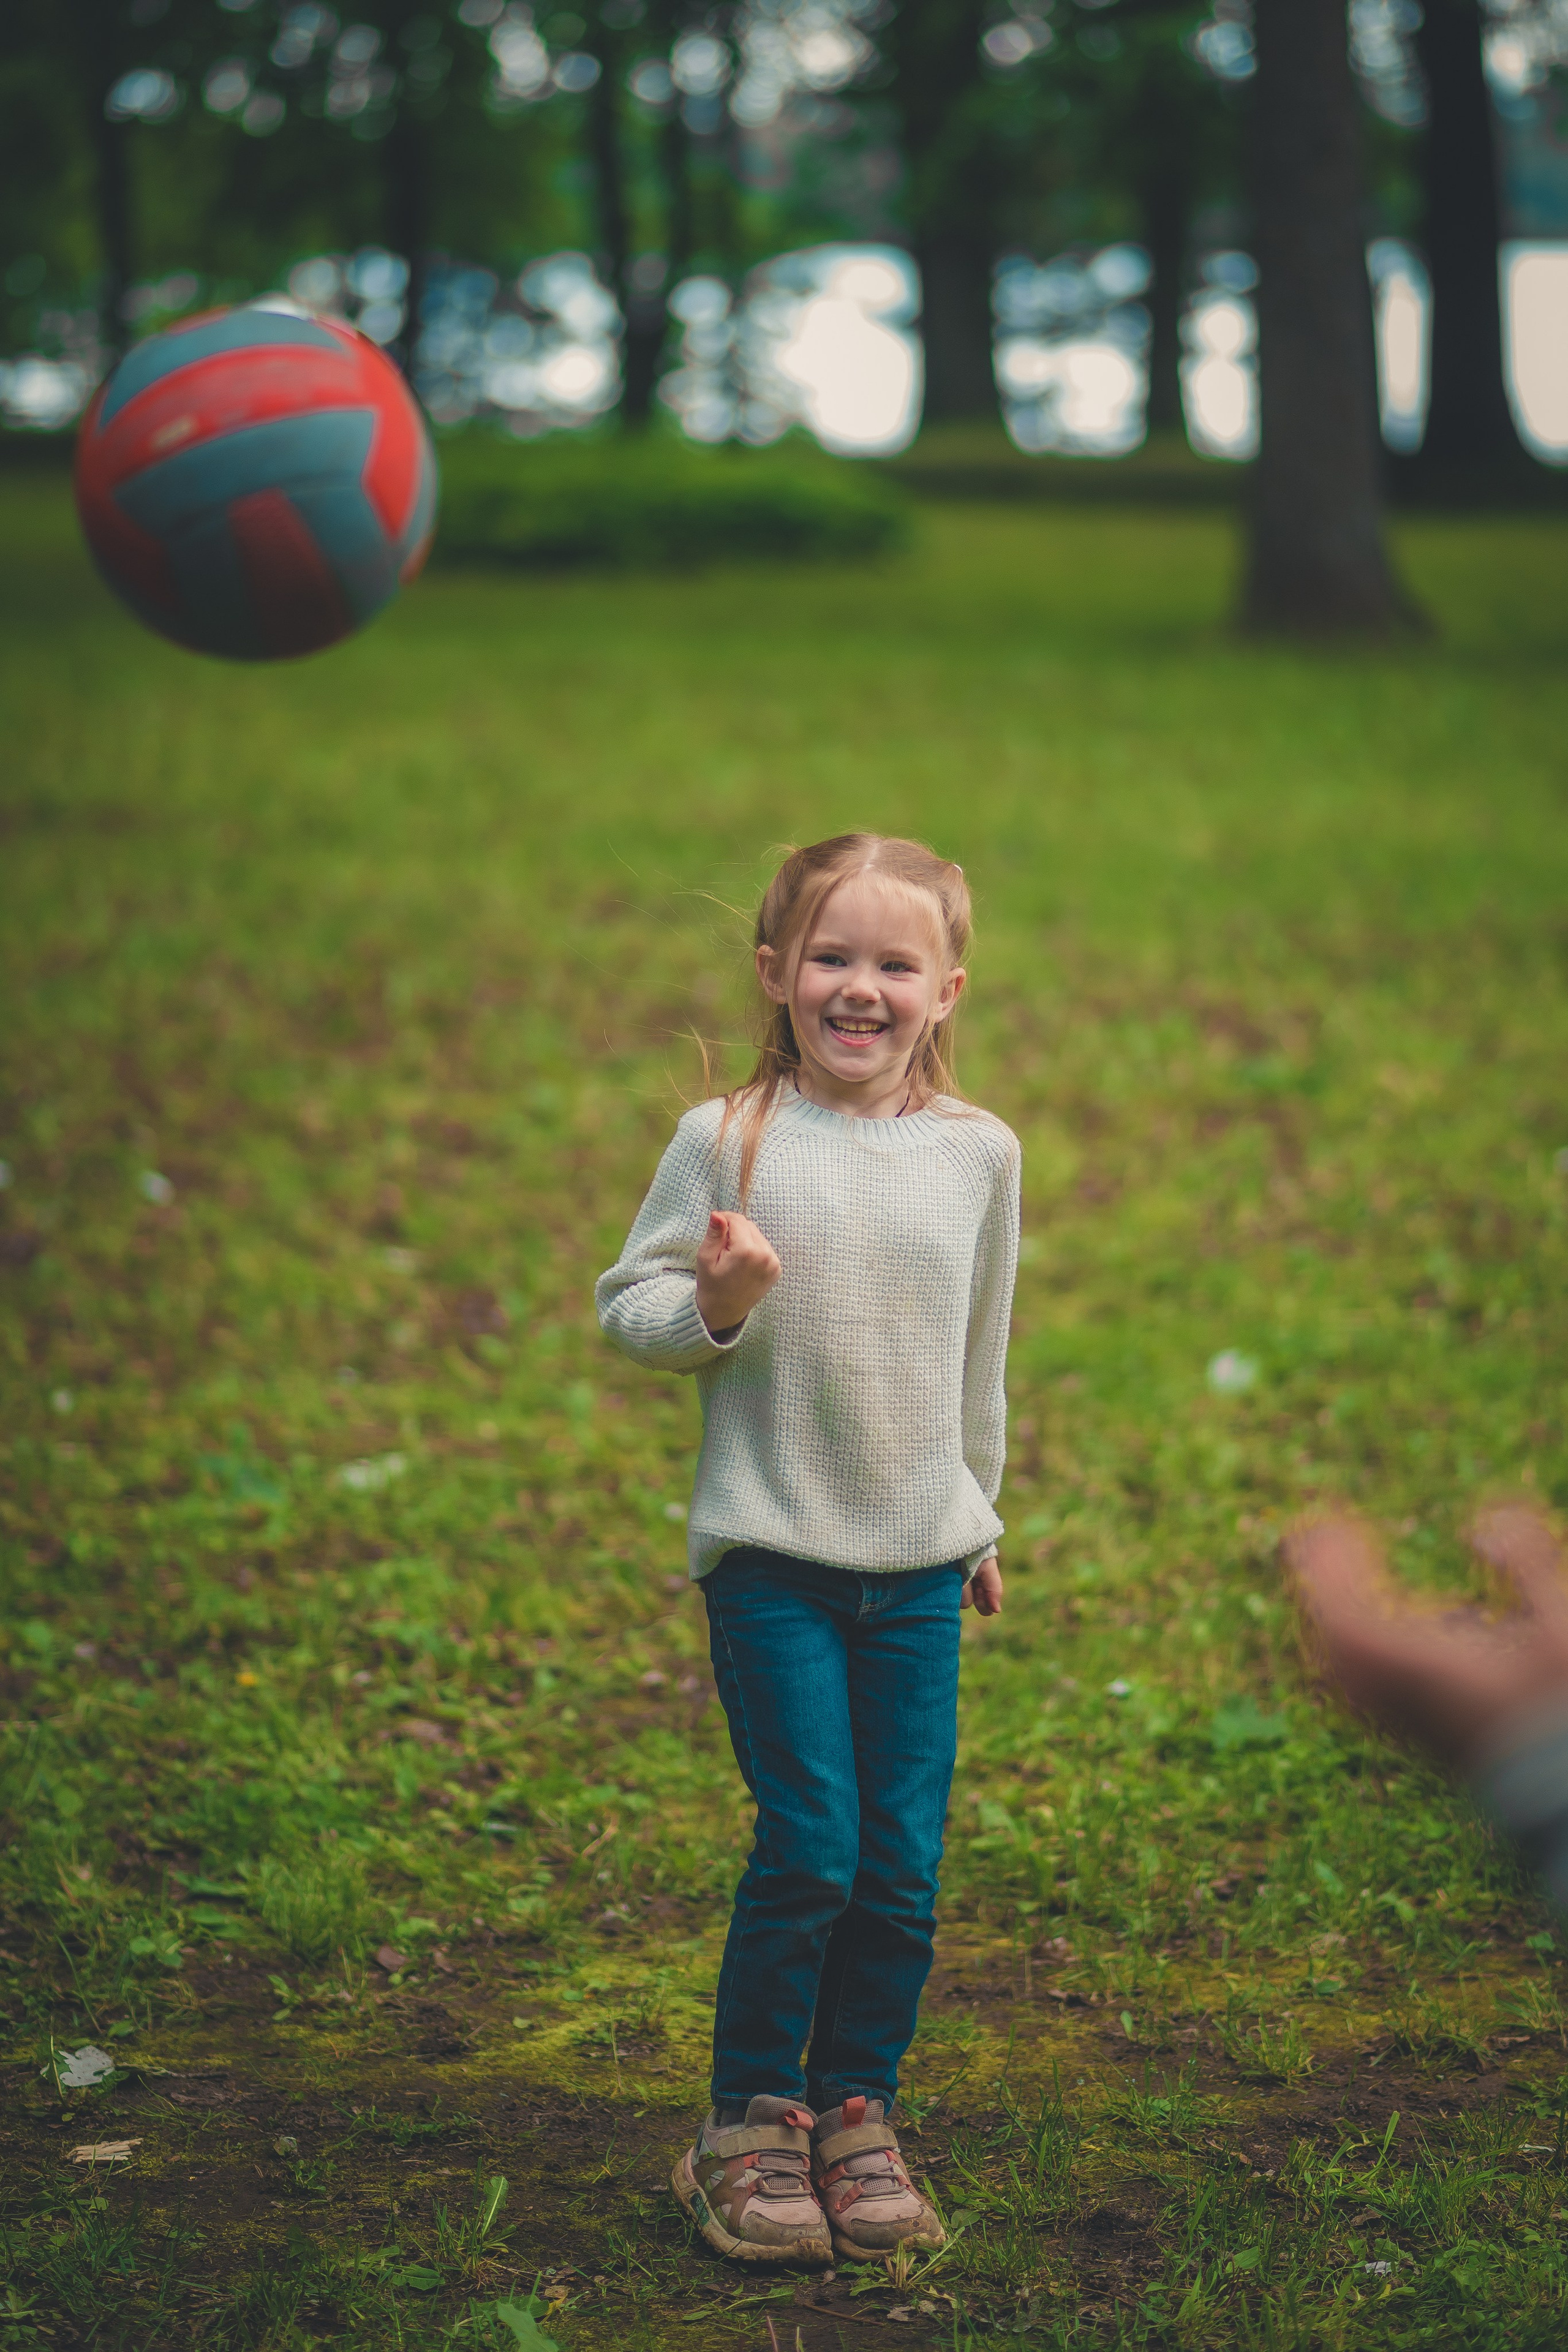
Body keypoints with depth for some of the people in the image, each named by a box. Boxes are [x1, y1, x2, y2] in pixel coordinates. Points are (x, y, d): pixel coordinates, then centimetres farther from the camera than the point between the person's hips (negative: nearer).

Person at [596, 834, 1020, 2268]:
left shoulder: (979, 1152, 5)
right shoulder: (729, 1140, -6)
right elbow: (628, 1304, -1)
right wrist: (712, 1306, -22)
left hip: (920, 1560, 3)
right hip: (773, 1554, -3)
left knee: (904, 1866, 3)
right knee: (809, 1851, -7)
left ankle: (856, 2109, 20)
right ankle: (750, 2123, 10)